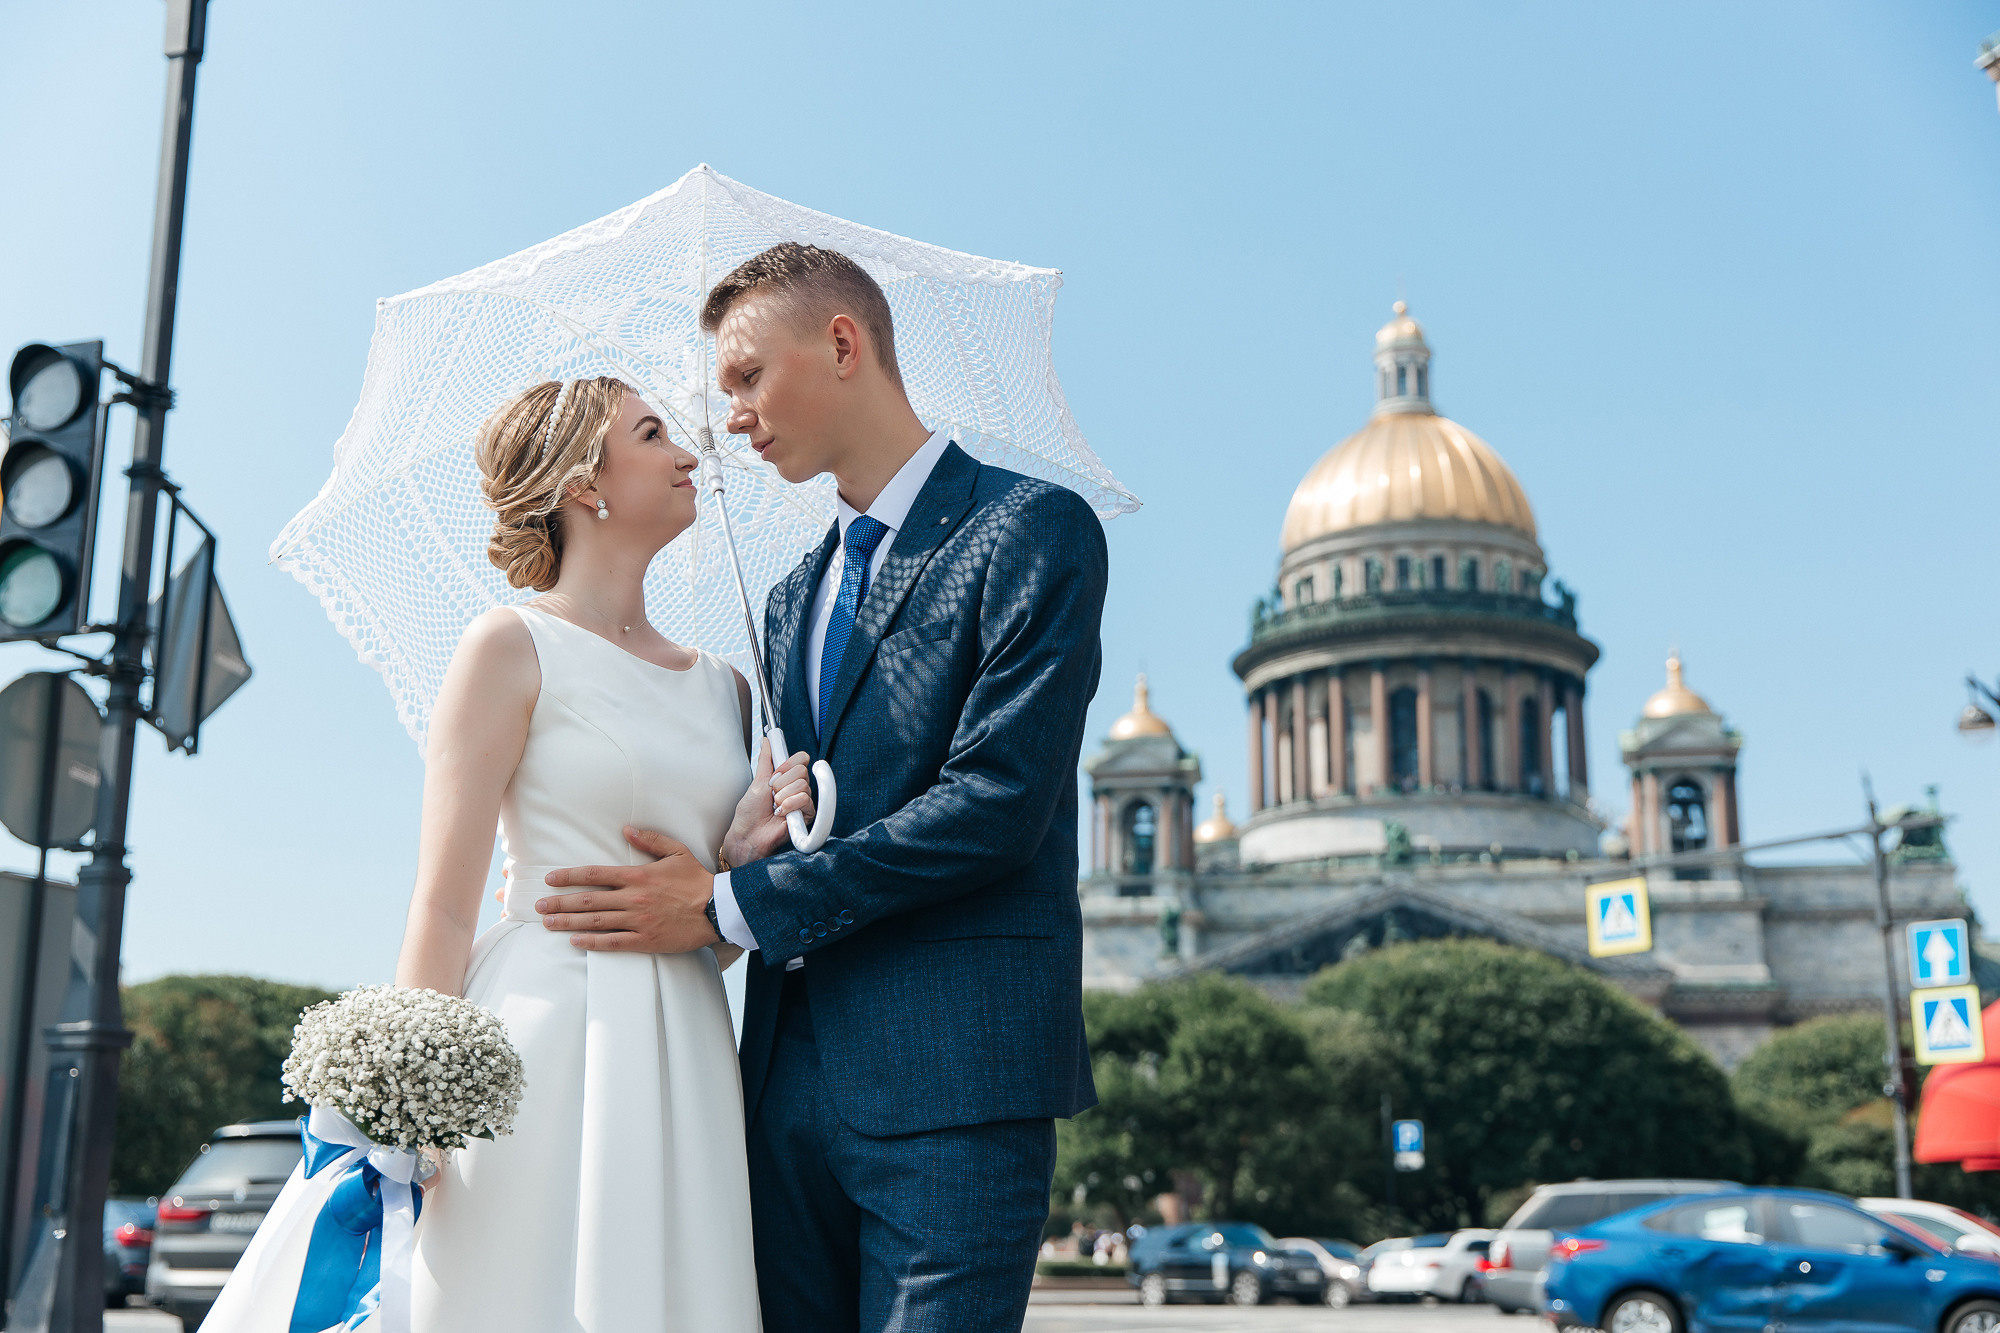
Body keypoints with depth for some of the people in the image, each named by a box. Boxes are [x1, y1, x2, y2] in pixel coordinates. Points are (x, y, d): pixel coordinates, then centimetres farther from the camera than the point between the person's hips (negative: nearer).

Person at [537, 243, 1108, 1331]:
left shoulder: (1031, 529, -4)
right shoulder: (796, 598, 20)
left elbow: (996, 801, -15)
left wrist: (732, 905, -12)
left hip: (950, 1077, -7)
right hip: (791, 1077, 7)